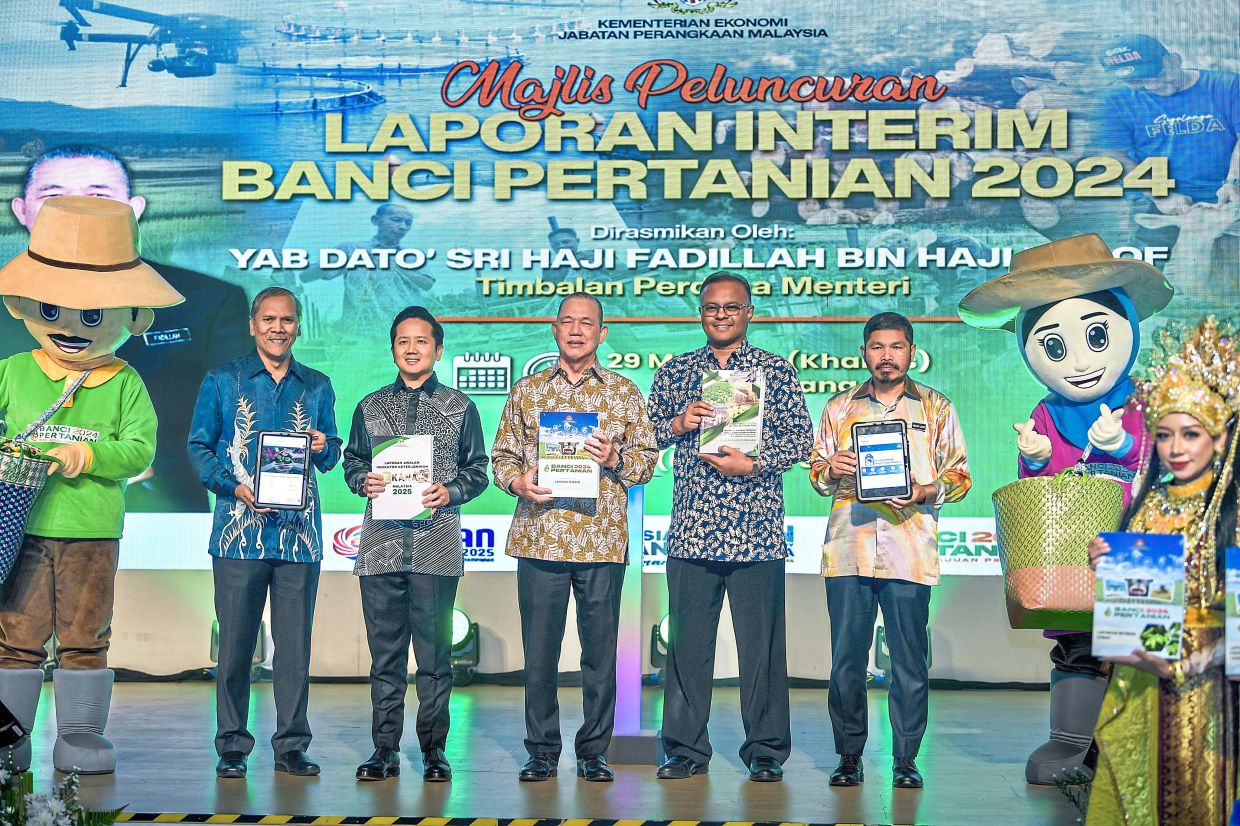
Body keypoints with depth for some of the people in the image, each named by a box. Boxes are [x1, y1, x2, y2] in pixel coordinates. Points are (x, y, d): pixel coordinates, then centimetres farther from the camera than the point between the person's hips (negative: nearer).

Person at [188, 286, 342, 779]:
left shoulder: (317, 386, 14)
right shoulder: (223, 380, 7)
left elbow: (331, 458, 16)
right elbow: (199, 448, 4)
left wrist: (323, 448, -7)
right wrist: (236, 487, -11)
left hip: (299, 533, 2)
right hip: (240, 531, -2)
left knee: (295, 642, 3)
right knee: (235, 642, -1)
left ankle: (291, 746, 11)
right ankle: (232, 747, 9)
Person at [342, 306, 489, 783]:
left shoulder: (459, 407, 9)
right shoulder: (371, 407, 14)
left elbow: (477, 469, 9)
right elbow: (352, 460, 17)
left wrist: (449, 492, -9)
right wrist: (364, 482, -4)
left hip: (436, 545, -2)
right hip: (381, 543, 2)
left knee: (434, 652, 1)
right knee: (385, 652, 5)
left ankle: (434, 749, 10)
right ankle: (385, 749, 12)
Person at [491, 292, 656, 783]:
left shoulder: (624, 393, 10)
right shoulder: (527, 391, 12)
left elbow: (647, 459, 9)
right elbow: (502, 454, 12)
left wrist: (614, 458, -10)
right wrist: (518, 480, -7)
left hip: (602, 538, 0)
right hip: (539, 537, 1)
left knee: (600, 650, 3)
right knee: (538, 650, 3)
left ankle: (594, 751, 15)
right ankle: (542, 751, 15)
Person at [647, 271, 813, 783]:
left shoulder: (776, 371, 7)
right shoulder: (675, 372, 15)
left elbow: (801, 439, 3)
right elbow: (646, 432, 16)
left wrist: (754, 463, -11)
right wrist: (678, 423, -3)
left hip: (756, 529, -2)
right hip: (691, 528, 2)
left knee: (761, 642, 1)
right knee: (688, 641, 4)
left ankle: (765, 751, 12)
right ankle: (686, 749, 14)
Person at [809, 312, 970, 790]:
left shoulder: (937, 409, 12)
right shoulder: (839, 408, 16)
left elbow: (959, 476, 10)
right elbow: (817, 476, 18)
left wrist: (926, 492, -9)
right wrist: (831, 469, -4)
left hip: (910, 550, -1)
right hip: (848, 548, 1)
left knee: (909, 661, 0)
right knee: (847, 658, 2)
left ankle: (906, 759, 9)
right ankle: (849, 755, 12)